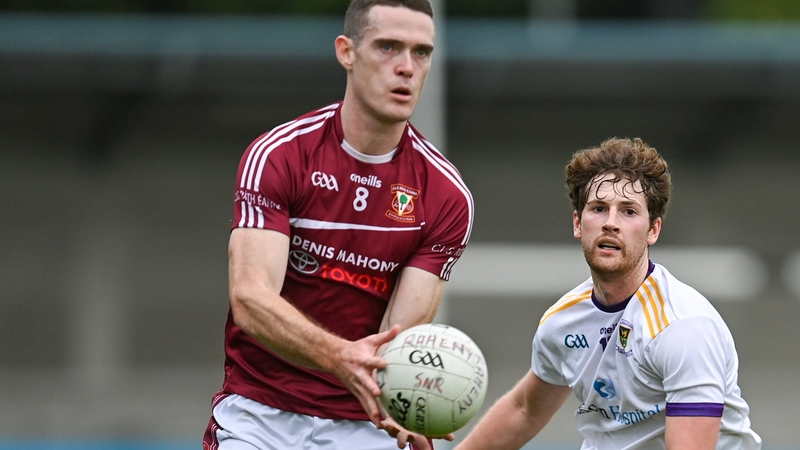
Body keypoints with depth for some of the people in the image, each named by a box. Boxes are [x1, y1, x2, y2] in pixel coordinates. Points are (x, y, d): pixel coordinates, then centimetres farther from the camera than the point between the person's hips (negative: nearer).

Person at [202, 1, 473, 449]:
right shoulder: (277, 155, -9)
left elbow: (403, 333, -10)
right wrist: (340, 356, -38)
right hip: (259, 413, -1)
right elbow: (250, 299, -20)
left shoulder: (447, 196, -4)